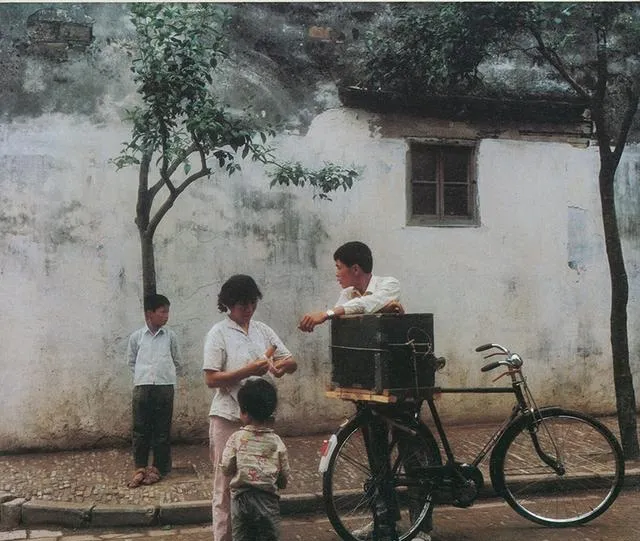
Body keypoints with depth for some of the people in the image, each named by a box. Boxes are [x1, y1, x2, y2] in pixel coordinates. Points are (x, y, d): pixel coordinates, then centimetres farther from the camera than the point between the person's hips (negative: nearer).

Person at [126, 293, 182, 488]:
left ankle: (159, 467, 15)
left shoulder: (170, 336, 4)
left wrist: (166, 376, 11)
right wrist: (143, 376, 7)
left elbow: (177, 363, 14)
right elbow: (131, 362, 14)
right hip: (142, 388, 0)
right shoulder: (136, 337, 3)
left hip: (165, 387, 0)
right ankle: (140, 468, 13)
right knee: (140, 429, 3)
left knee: (162, 430, 5)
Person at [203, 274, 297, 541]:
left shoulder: (263, 330, 8)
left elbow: (291, 363, 8)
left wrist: (283, 365, -16)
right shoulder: (218, 333, -6)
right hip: (229, 418, -5)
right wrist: (249, 371, -21)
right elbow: (211, 379, -12)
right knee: (227, 484, 5)